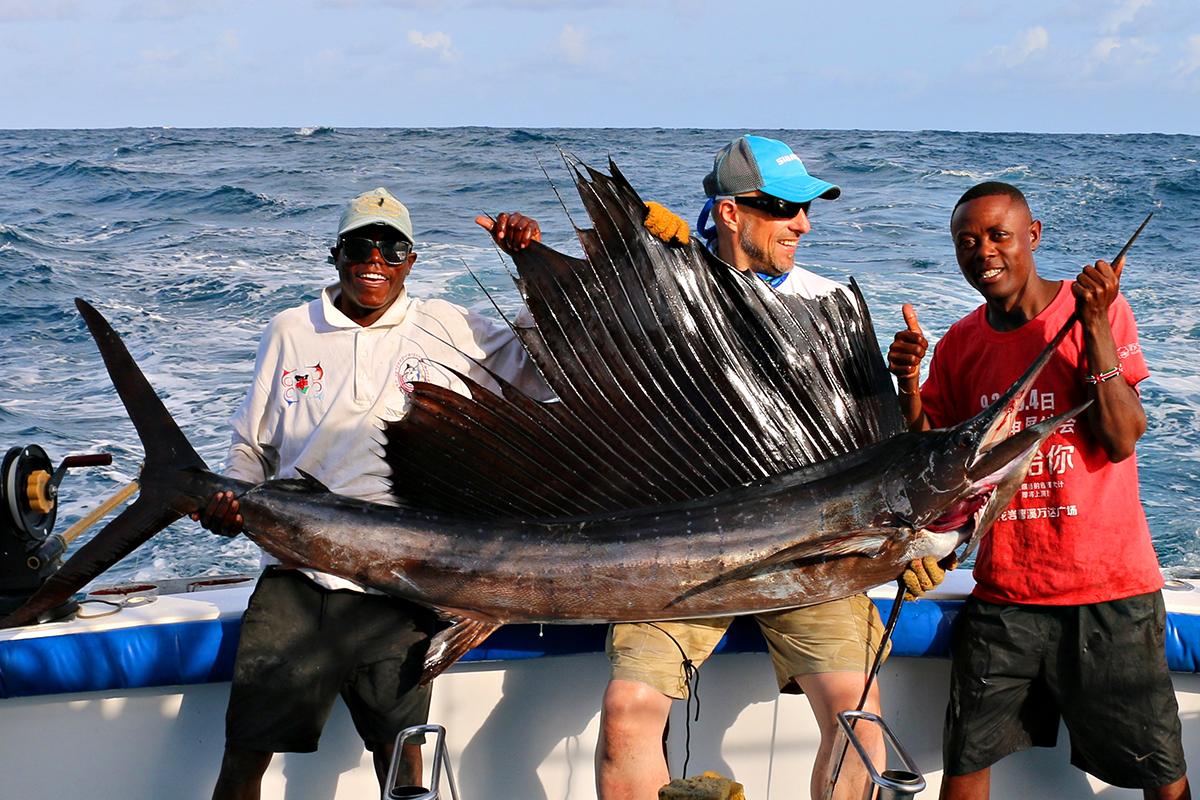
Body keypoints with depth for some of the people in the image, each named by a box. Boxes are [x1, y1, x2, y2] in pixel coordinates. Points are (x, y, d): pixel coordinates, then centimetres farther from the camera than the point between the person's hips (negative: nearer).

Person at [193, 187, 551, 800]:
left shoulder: (445, 330, 5)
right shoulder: (289, 334, 10)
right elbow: (252, 445, 17)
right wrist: (228, 505, -3)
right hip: (296, 582, 1)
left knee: (399, 749, 5)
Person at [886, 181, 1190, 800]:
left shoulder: (1096, 310, -4)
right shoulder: (960, 344, 7)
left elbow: (1121, 441, -13)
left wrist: (1095, 328, -21)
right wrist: (908, 385, -9)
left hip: (1109, 590, -3)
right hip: (1003, 593, 3)